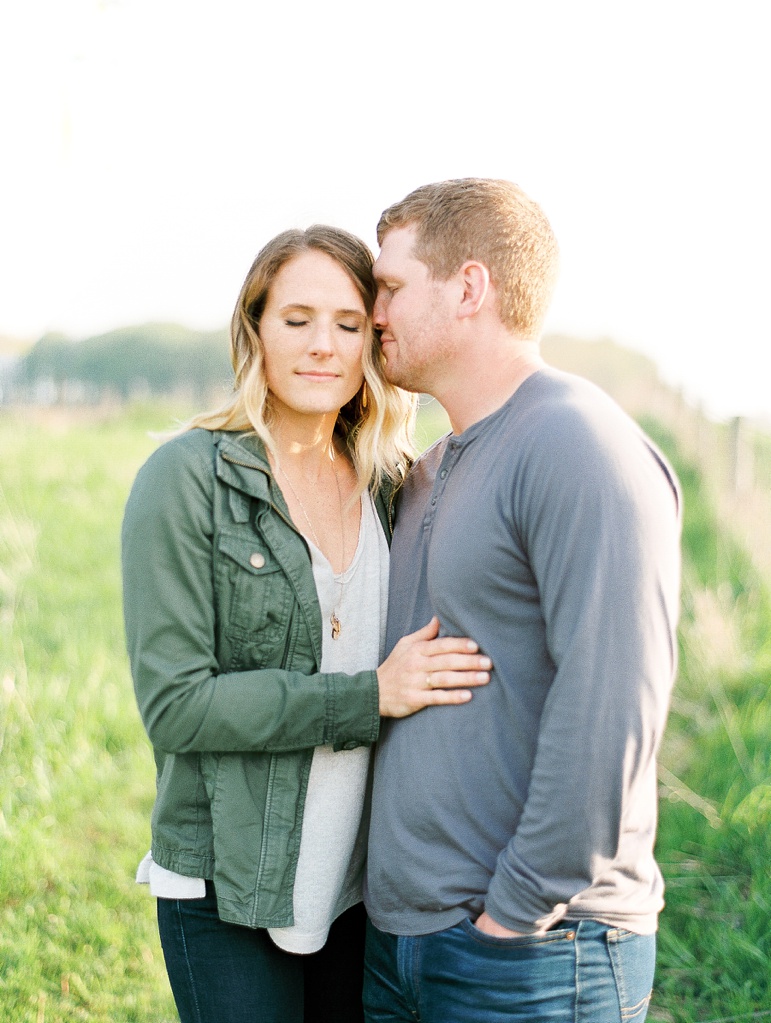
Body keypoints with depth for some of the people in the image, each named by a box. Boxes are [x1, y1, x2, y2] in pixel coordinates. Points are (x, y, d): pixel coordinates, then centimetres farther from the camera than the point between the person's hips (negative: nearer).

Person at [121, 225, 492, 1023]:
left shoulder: (383, 486, 6)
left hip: (362, 882, 5)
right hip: (230, 894, -5)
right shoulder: (185, 478, -10)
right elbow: (172, 703, -15)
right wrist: (367, 697, -20)